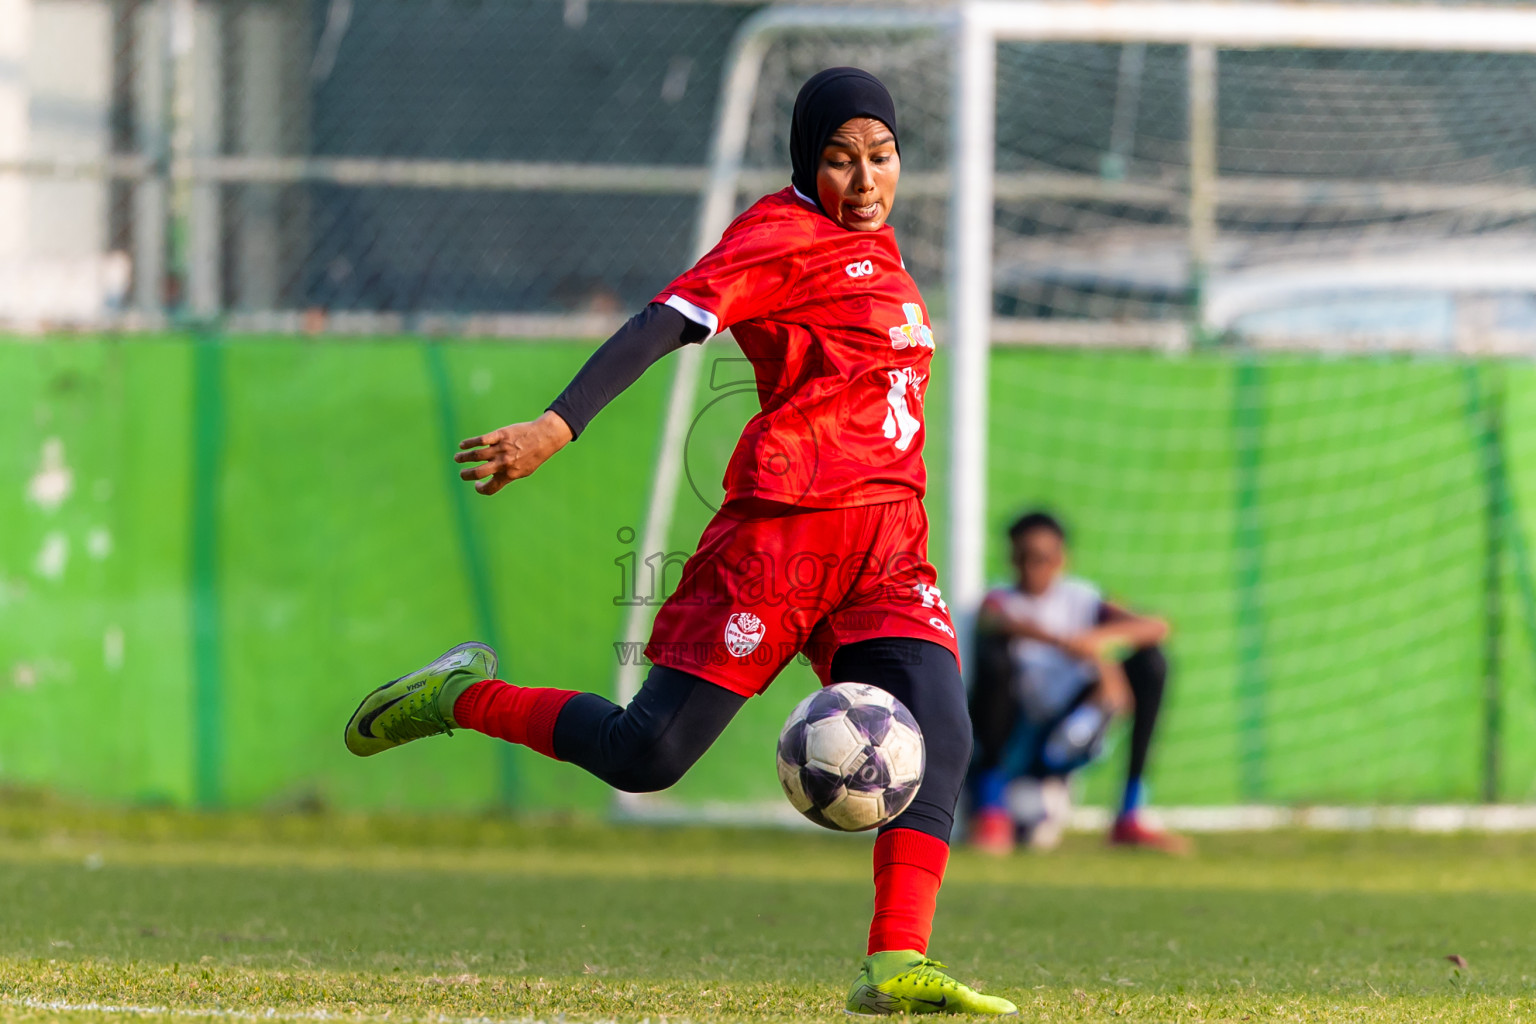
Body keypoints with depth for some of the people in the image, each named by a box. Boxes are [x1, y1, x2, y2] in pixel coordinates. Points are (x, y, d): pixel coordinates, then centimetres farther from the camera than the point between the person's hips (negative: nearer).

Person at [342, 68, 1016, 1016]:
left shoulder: (874, 247, 20)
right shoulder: (782, 235, -5)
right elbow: (667, 322, -17)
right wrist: (557, 426, -30)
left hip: (888, 546, 7)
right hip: (781, 534, -7)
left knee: (940, 735, -14)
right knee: (647, 754, -8)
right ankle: (462, 698, 14)